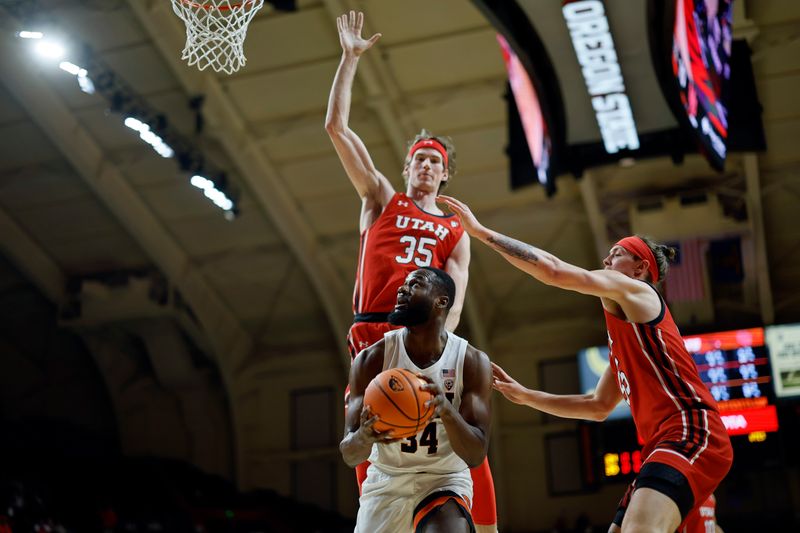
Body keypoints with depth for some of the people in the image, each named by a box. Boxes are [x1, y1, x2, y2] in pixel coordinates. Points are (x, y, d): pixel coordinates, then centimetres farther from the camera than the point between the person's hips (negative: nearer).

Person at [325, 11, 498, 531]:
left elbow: (454, 299, 3)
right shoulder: (381, 200, 17)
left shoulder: (456, 232, 17)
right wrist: (350, 58, 10)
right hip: (373, 333, 0)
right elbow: (337, 127, 12)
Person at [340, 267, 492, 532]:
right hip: (386, 480, 2)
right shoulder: (372, 359, -12)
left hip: (445, 480, -2)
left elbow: (476, 455, -17)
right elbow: (349, 454, -14)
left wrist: (446, 409, -37)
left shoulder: (472, 361, -13)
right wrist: (364, 437, -39)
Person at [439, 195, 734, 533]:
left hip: (691, 432, -11)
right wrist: (524, 396, 29)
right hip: (666, 442, 11)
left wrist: (480, 231, -1)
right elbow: (598, 407, 31)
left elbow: (553, 270, -7)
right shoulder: (625, 330, 29)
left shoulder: (636, 290, 2)